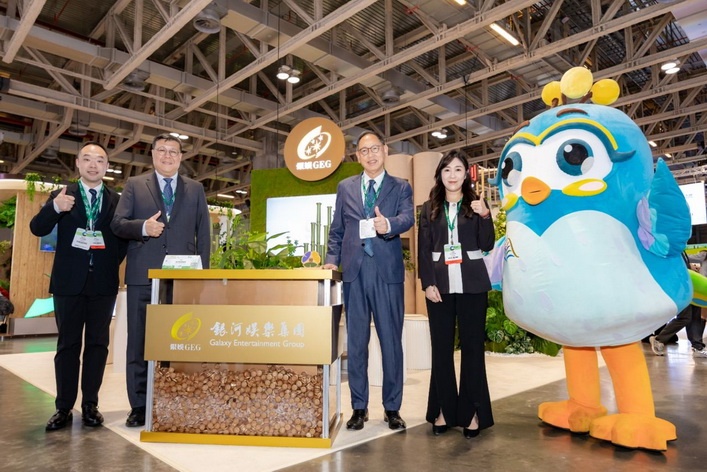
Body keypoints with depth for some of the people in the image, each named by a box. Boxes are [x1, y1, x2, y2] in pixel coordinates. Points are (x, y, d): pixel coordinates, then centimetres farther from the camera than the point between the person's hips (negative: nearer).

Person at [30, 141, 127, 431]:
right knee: (68, 344, 6)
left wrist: (112, 263, -7)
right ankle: (64, 408, 13)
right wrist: (54, 207, -25)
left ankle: (90, 405, 16)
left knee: (97, 343, 7)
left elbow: (123, 238, 7)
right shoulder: (61, 195, 4)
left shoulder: (117, 200, 5)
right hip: (69, 281, -1)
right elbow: (37, 229, -6)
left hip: (103, 282, 1)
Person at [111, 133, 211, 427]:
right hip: (143, 276, 0)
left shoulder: (195, 189, 13)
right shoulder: (134, 185, 11)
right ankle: (139, 406, 15)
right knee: (140, 341, 4)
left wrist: (203, 271, 2)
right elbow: (117, 223, 4)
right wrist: (143, 227, -17)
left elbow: (203, 233, 10)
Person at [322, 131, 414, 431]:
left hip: (388, 273, -2)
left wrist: (388, 224, -32)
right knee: (356, 342, 7)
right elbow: (336, 230, 15)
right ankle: (359, 407, 20)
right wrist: (332, 259, 2)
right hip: (354, 272, 2)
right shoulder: (345, 187, 15)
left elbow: (408, 218, -11)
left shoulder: (401, 188, 8)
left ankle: (392, 408, 18)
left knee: (392, 341, 4)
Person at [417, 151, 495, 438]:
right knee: (441, 347, 4)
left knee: (472, 346, 3)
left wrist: (485, 215, -14)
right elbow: (423, 249, 5)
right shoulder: (430, 208, 10)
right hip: (440, 283, 1)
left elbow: (487, 245, 1)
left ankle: (473, 412, 12)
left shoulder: (476, 205, 8)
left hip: (471, 283, -1)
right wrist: (428, 283, -7)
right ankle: (443, 410, 14)